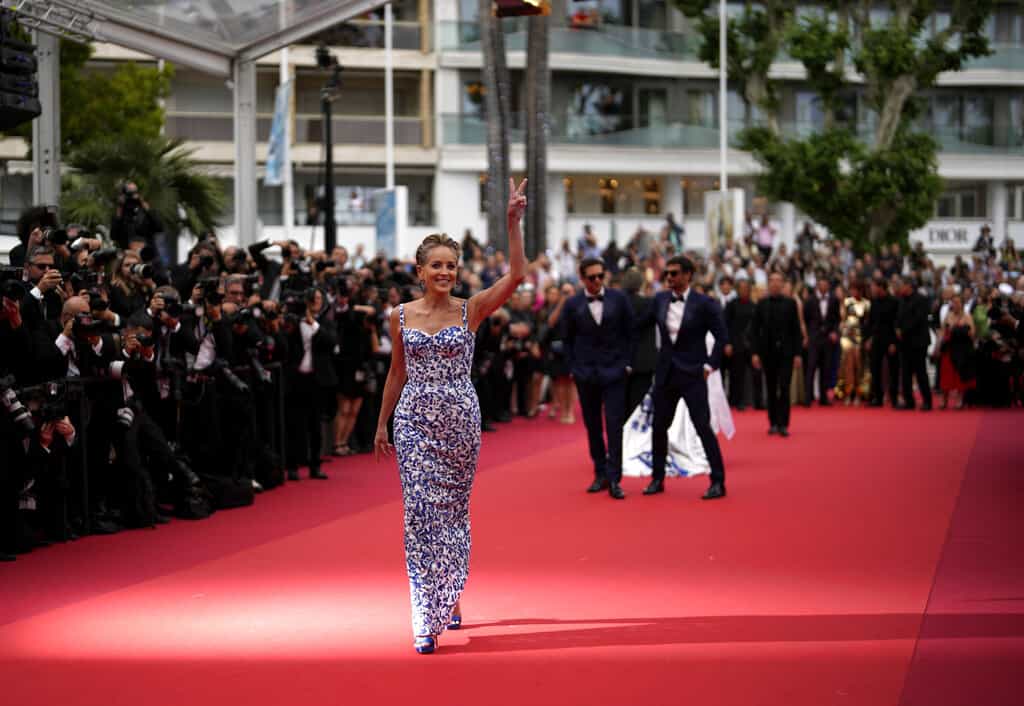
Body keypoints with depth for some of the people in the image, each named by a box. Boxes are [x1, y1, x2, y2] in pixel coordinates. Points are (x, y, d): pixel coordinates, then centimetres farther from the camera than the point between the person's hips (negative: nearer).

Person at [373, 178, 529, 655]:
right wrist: (382, 424, 13)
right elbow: (397, 373, 12)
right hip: (415, 422, 0)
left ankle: (449, 598, 25)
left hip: (460, 420, 0)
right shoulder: (401, 316, 3)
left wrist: (513, 222, -20)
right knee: (421, 513, -6)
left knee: (454, 510, 8)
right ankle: (427, 619, -7)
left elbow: (516, 276, -14)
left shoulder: (472, 310, -1)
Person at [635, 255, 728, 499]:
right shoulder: (660, 299, 5)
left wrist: (710, 365, -11)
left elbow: (722, 337, -7)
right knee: (658, 427, 9)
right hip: (666, 373, 5)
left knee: (703, 426, -8)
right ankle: (657, 479, 21)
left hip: (692, 374, -5)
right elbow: (641, 325, 16)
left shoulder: (704, 303, -9)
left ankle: (718, 482, -3)